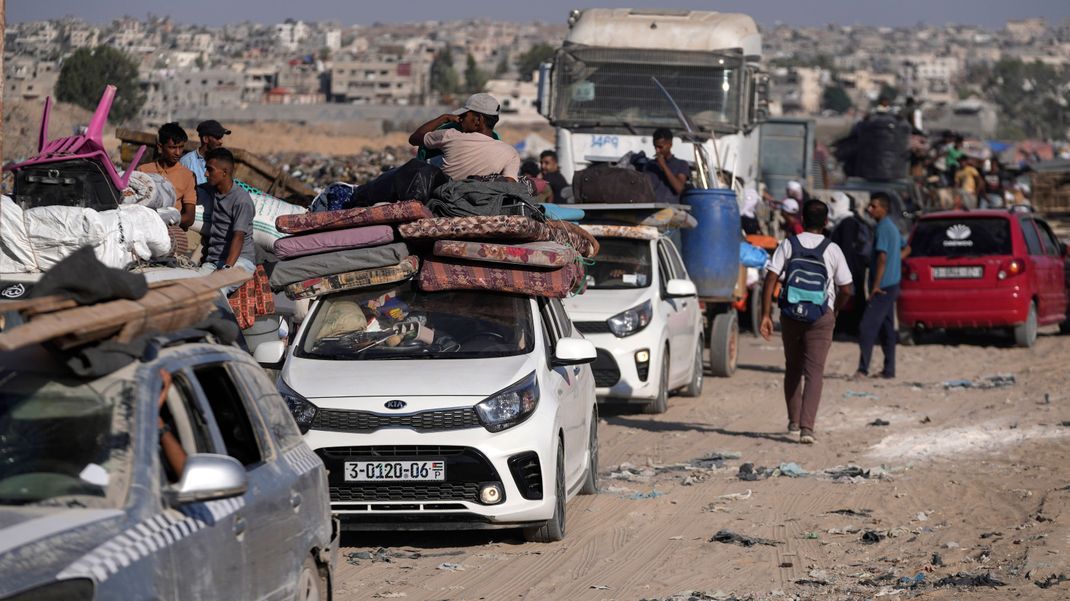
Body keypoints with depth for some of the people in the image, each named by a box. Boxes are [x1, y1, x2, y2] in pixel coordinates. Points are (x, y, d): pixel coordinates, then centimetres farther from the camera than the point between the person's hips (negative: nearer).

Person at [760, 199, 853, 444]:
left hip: (791, 314, 2)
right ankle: (807, 427, -18)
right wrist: (835, 310, 21)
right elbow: (846, 289, 2)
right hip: (821, 316, -2)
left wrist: (766, 315, -7)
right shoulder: (832, 250, -1)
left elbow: (771, 279, -8)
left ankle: (794, 421, 30)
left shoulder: (787, 245, 0)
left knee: (793, 368, 20)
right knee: (814, 372, -4)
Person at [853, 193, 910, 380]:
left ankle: (863, 369, -17)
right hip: (892, 285, 10)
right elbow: (906, 249, 30)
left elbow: (882, 257, -23)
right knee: (887, 328, 13)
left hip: (883, 287, -10)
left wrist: (876, 285, -23)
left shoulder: (883, 228, -15)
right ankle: (889, 369, 16)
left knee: (867, 326, -13)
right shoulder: (892, 227, 16)